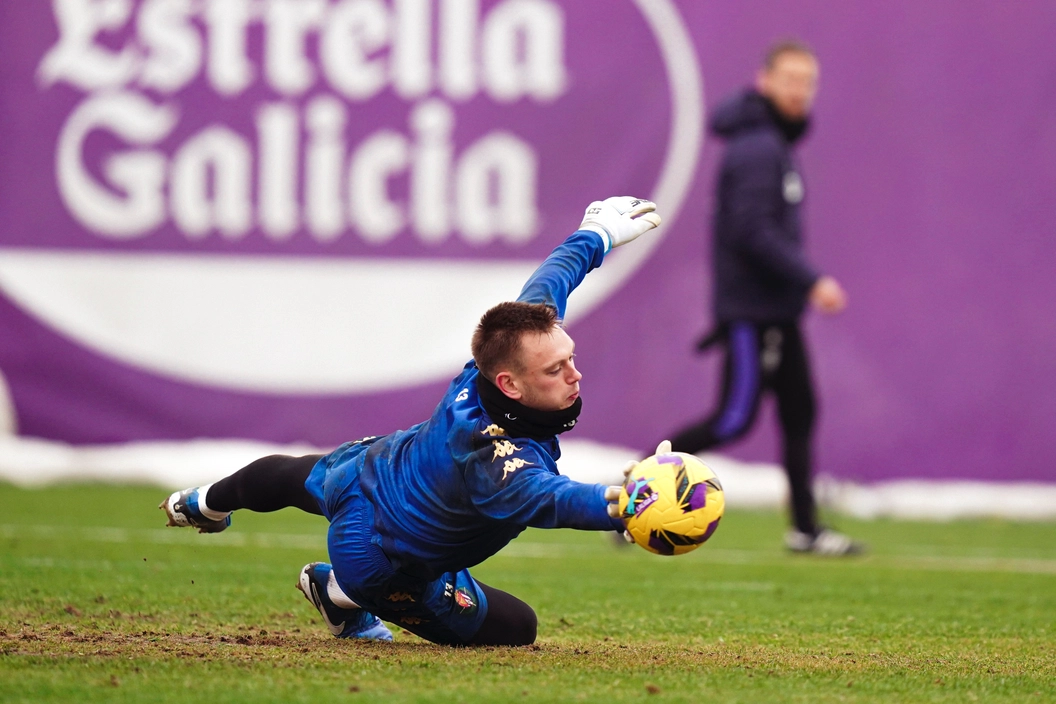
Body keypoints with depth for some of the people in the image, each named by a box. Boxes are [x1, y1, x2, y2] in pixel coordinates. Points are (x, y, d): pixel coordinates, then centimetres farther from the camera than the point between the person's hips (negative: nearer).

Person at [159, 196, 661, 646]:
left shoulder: (504, 351, -28)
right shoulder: (494, 462, -49)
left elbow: (543, 288, -8)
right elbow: (551, 500, -70)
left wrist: (596, 235, 9)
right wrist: (617, 503, -92)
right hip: (379, 562, -8)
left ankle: (204, 504, 74)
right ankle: (343, 594, 17)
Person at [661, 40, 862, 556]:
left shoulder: (773, 143, 15)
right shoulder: (757, 149, -16)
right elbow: (752, 232, -24)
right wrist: (812, 281, -22)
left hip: (777, 310, 10)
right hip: (753, 307, -10)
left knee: (800, 412, 8)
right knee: (735, 420, -8)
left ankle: (805, 528, 10)